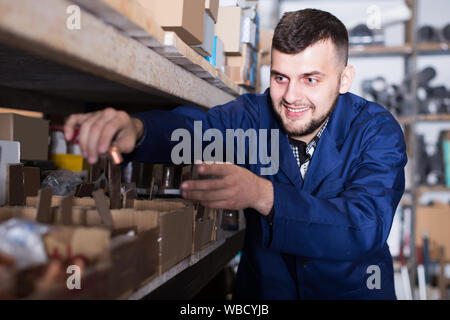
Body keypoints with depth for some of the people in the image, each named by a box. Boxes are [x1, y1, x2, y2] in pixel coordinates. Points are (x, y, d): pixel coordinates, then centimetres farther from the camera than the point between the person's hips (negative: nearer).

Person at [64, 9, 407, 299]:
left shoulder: (378, 130, -12)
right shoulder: (256, 114, -5)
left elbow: (368, 226, -25)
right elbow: (196, 127, -21)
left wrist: (263, 195, -37)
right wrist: (135, 128, -43)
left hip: (352, 287, 0)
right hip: (263, 285, 1)